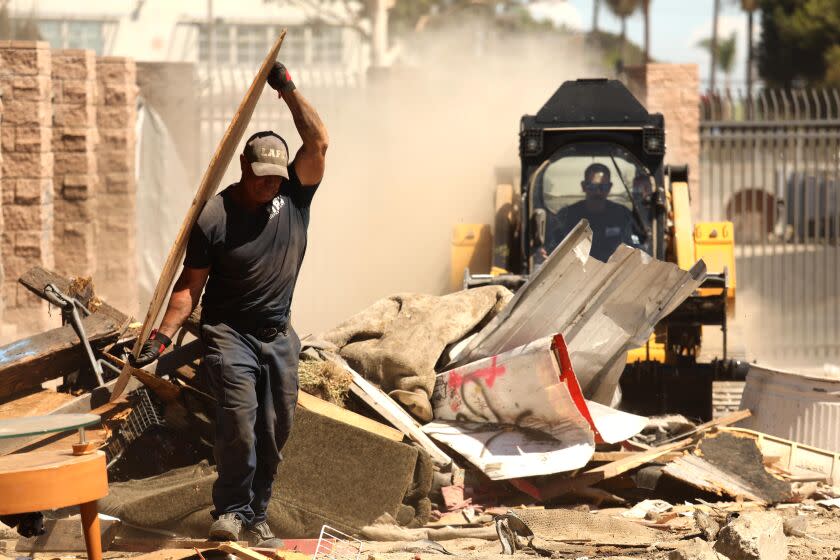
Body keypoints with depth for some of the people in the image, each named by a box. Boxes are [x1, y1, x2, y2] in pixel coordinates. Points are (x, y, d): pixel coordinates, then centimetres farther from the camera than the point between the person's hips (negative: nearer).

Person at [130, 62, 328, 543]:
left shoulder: (294, 195, 0)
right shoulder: (214, 219, -11)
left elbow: (318, 142, -10)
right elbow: (190, 285, -7)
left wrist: (289, 90, -15)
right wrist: (163, 335, -16)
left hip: (279, 335, 4)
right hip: (230, 333, -4)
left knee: (275, 430, 4)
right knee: (239, 420, -18)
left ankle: (257, 513, 16)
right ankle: (231, 509, -5)